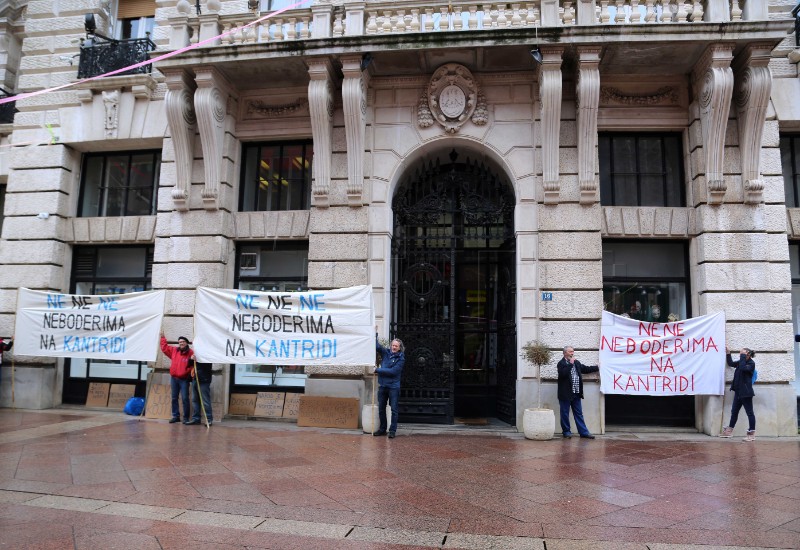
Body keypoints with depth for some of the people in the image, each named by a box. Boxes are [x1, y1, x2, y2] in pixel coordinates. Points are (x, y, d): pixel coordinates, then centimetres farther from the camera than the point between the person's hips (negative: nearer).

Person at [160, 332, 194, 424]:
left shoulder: (191, 353, -8)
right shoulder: (174, 350, 7)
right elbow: (164, 348, 20)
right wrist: (163, 337, 19)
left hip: (184, 379, -5)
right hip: (174, 378, 5)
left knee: (185, 399, -4)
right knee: (174, 398, 11)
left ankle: (186, 418, 3)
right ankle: (176, 416, 21)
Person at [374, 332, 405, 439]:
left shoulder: (401, 358, -7)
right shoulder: (386, 353, 5)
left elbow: (393, 371, -15)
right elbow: (377, 346, -3)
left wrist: (378, 370, -14)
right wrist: (375, 334, -15)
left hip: (393, 387, -5)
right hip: (382, 386, 5)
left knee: (394, 409, 0)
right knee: (381, 408, 13)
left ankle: (392, 430, 7)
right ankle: (382, 428, 26)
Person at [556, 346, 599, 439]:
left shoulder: (576, 362, 13)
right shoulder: (561, 363, -8)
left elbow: (585, 369, 26)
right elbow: (563, 374, -25)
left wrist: (598, 368, 28)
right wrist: (570, 364, -20)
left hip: (576, 393, 6)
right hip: (565, 394, -6)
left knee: (579, 414, 11)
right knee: (565, 414, 4)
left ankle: (583, 432, 15)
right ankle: (566, 431, 15)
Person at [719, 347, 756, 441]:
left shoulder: (751, 363, -11)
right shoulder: (741, 362, 12)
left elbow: (743, 368, -28)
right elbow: (731, 363, 22)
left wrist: (743, 356, -22)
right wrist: (728, 354, 13)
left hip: (746, 392, -9)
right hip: (738, 391, 9)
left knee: (749, 412, -1)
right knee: (734, 411, 14)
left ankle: (751, 433, 4)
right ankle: (729, 431, 22)